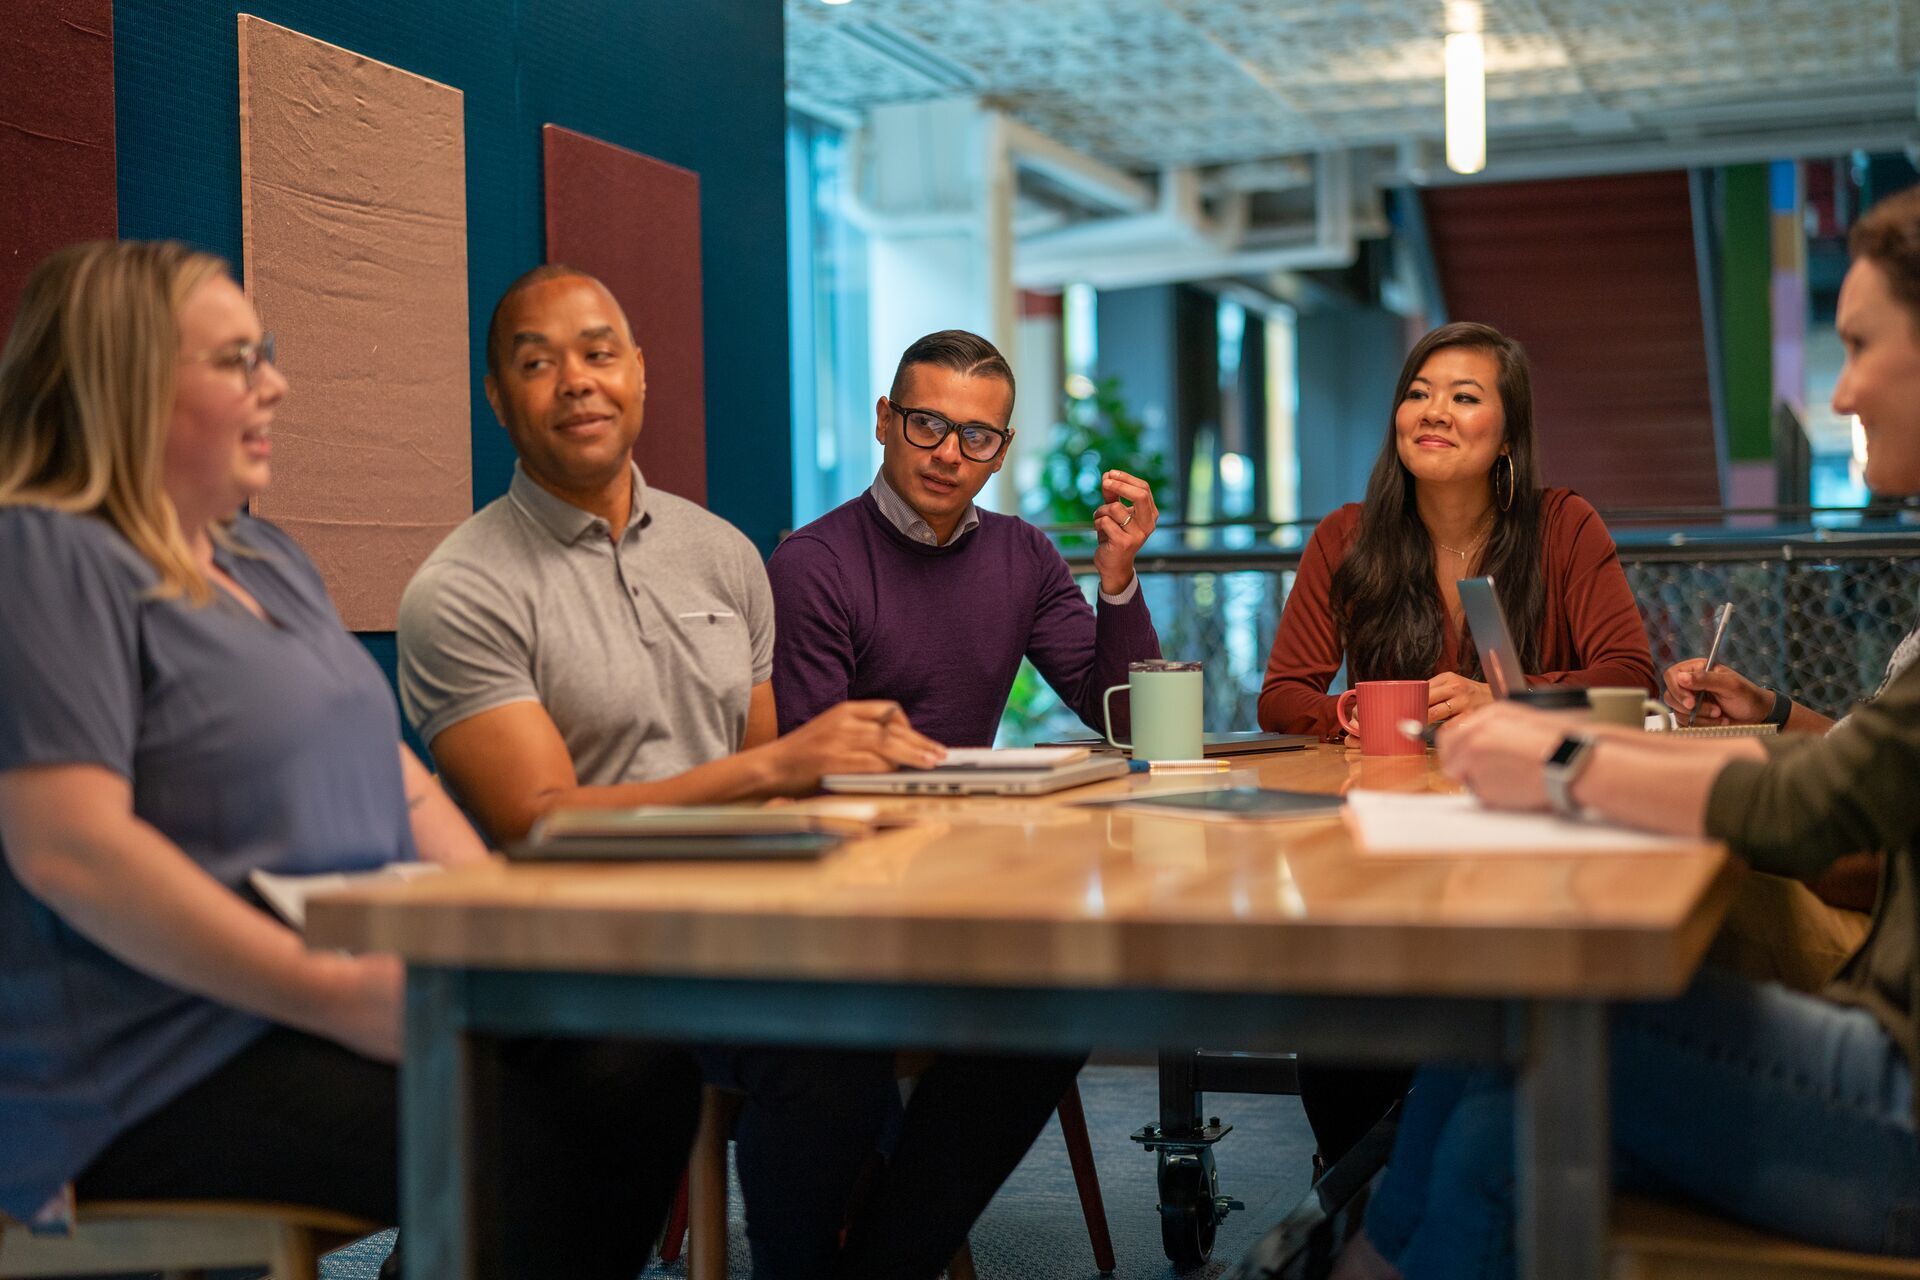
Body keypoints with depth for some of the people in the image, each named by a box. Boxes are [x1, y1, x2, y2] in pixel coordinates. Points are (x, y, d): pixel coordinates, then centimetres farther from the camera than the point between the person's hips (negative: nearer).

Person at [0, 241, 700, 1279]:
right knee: (518, 1152, -27)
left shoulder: (265, 558, 21)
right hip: (153, 1074, -8)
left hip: (364, 988, 9)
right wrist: (333, 992, -22)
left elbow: (394, 775, 22)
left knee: (645, 1074, -12)